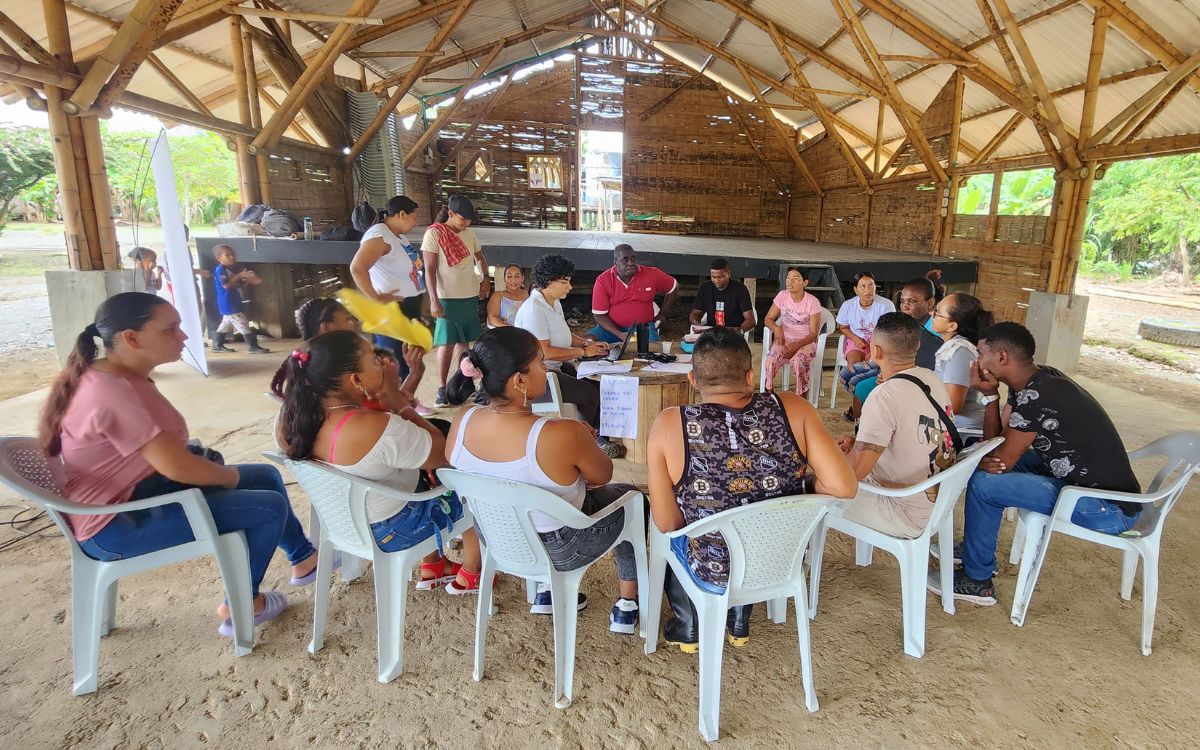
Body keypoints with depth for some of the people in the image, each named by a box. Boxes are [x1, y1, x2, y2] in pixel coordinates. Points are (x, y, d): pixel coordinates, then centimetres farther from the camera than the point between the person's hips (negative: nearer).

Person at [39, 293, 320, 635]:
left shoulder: (120, 376, 4)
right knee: (269, 507, -14)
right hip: (117, 525, -10)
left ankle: (303, 559, 26)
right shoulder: (113, 392, -29)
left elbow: (165, 453, 12)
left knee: (266, 476, 10)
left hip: (137, 490, 10)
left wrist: (211, 464, -3)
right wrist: (229, 475, -13)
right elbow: (176, 466, -31)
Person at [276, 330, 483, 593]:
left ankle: (432, 567, 38)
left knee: (430, 480, 29)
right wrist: (410, 415, -8)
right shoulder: (376, 428, -37)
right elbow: (441, 454, -20)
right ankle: (469, 576, 31)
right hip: (391, 528, -7)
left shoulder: (300, 418, -12)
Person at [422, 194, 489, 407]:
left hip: (470, 296, 6)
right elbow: (429, 270, -12)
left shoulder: (469, 233, 7)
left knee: (464, 340, 11)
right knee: (447, 342, -5)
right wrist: (434, 300, -18)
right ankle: (442, 389, 2)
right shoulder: (434, 233, -9)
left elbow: (479, 257, 23)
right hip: (447, 298, -5)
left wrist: (485, 277, 4)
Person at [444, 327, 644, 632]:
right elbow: (602, 476, -15)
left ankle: (546, 590, 38)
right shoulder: (563, 435, -36)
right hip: (558, 550, -5)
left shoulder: (462, 422, -19)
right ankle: (626, 606, 33)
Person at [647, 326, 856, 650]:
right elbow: (843, 487, -18)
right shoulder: (793, 409, -17)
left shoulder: (669, 425, -22)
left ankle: (687, 628, 44)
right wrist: (801, 490, 2)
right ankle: (739, 624, 48)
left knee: (674, 533, 31)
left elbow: (667, 522, -15)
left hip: (715, 574, -2)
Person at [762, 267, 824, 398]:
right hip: (784, 339, 2)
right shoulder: (782, 296, -2)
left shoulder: (812, 302, -10)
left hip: (806, 342, -2)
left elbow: (813, 334, -10)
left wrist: (796, 346, -25)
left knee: (798, 362, -35)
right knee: (771, 361, -29)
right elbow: (768, 319, 4)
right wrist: (776, 328, -19)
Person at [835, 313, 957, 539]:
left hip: (906, 517, -8)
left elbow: (855, 470, -29)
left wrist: (842, 452, -7)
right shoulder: (932, 379, -2)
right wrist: (858, 444, 9)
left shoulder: (885, 397, -29)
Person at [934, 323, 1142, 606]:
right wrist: (991, 396, -8)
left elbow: (999, 462, -17)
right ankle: (976, 548, 30)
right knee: (993, 465, 16)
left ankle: (976, 581, 3)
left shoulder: (1036, 396, -25)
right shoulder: (1038, 379, 3)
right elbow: (1001, 447, 4)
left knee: (983, 483, -16)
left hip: (1108, 510, -10)